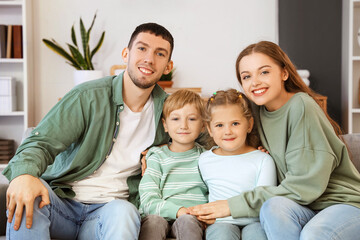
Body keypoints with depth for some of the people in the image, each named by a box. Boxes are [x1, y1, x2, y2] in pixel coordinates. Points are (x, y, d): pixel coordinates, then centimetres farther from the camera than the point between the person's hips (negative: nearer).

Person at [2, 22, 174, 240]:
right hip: (63, 201, 0)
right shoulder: (88, 97, -5)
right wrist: (24, 173, -35)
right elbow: (42, 142, -11)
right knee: (23, 199, -32)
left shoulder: (167, 110, 6)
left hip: (109, 207, 0)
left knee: (124, 212, -36)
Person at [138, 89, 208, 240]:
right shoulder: (157, 157, 7)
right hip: (161, 216, 0)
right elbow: (148, 201, -3)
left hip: (193, 219, 1)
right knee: (153, 221, -33)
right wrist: (176, 210, -18)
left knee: (187, 222, -32)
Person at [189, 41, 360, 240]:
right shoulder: (258, 111, 5)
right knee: (274, 206, -28)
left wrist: (235, 204, -19)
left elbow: (305, 184, -19)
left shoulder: (301, 106, -15)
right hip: (305, 207, 5)